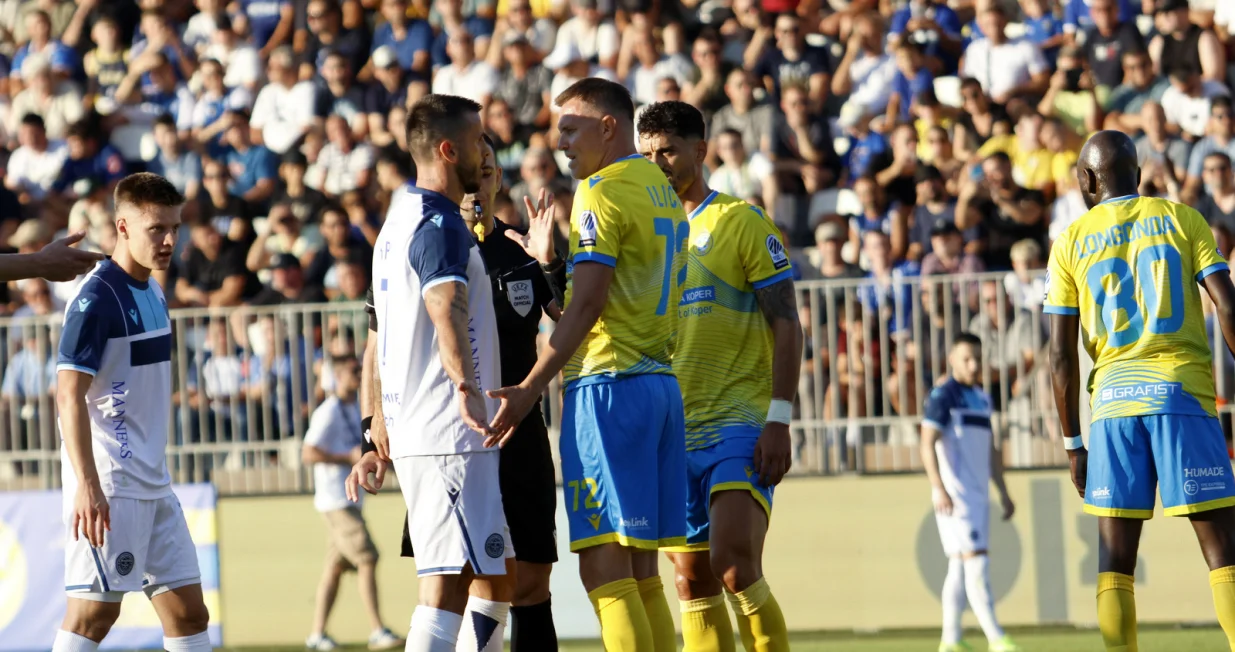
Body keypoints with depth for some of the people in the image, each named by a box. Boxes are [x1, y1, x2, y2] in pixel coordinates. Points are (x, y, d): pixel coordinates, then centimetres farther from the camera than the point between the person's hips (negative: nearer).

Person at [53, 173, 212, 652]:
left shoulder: (152, 293, 14)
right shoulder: (98, 298, -14)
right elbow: (69, 393, -19)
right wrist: (87, 484, -25)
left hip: (152, 483, 9)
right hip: (110, 485, -9)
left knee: (188, 611, 8)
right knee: (95, 610, -10)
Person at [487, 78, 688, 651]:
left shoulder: (602, 193, -9)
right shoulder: (663, 189, 17)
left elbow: (586, 305, -18)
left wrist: (531, 388, -21)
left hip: (608, 382, -9)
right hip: (660, 381, 9)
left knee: (604, 568, -11)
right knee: (640, 572, 9)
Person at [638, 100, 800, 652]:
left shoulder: (742, 222, -1)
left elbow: (786, 325, -6)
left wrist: (779, 420, -13)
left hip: (740, 424, -6)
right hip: (673, 433, 6)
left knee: (734, 565, -20)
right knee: (692, 582, 4)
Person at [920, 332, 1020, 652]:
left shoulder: (983, 398, 17)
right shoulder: (942, 396, -7)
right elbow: (928, 445, -15)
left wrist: (1003, 491, 20)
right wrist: (939, 488, -25)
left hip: (978, 494, 8)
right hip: (955, 496, -8)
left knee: (960, 566, 8)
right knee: (976, 562, -13)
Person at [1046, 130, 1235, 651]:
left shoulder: (1071, 242, 9)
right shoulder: (1180, 219, 8)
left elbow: (1062, 356, 5)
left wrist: (1073, 443, 10)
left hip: (1113, 400, 1)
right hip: (1183, 392, -1)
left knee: (1115, 560, 5)